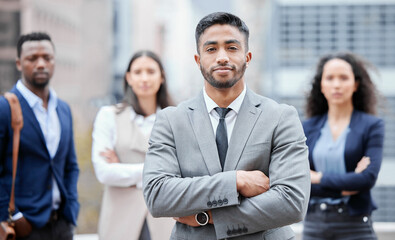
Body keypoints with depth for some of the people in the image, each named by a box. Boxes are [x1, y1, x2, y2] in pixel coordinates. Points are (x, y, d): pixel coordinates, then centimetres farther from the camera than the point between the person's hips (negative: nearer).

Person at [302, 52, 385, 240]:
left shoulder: (372, 126, 1)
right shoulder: (308, 128, 10)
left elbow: (369, 177, -11)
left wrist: (319, 178, -6)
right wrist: (345, 185, -10)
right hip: (314, 224, 3)